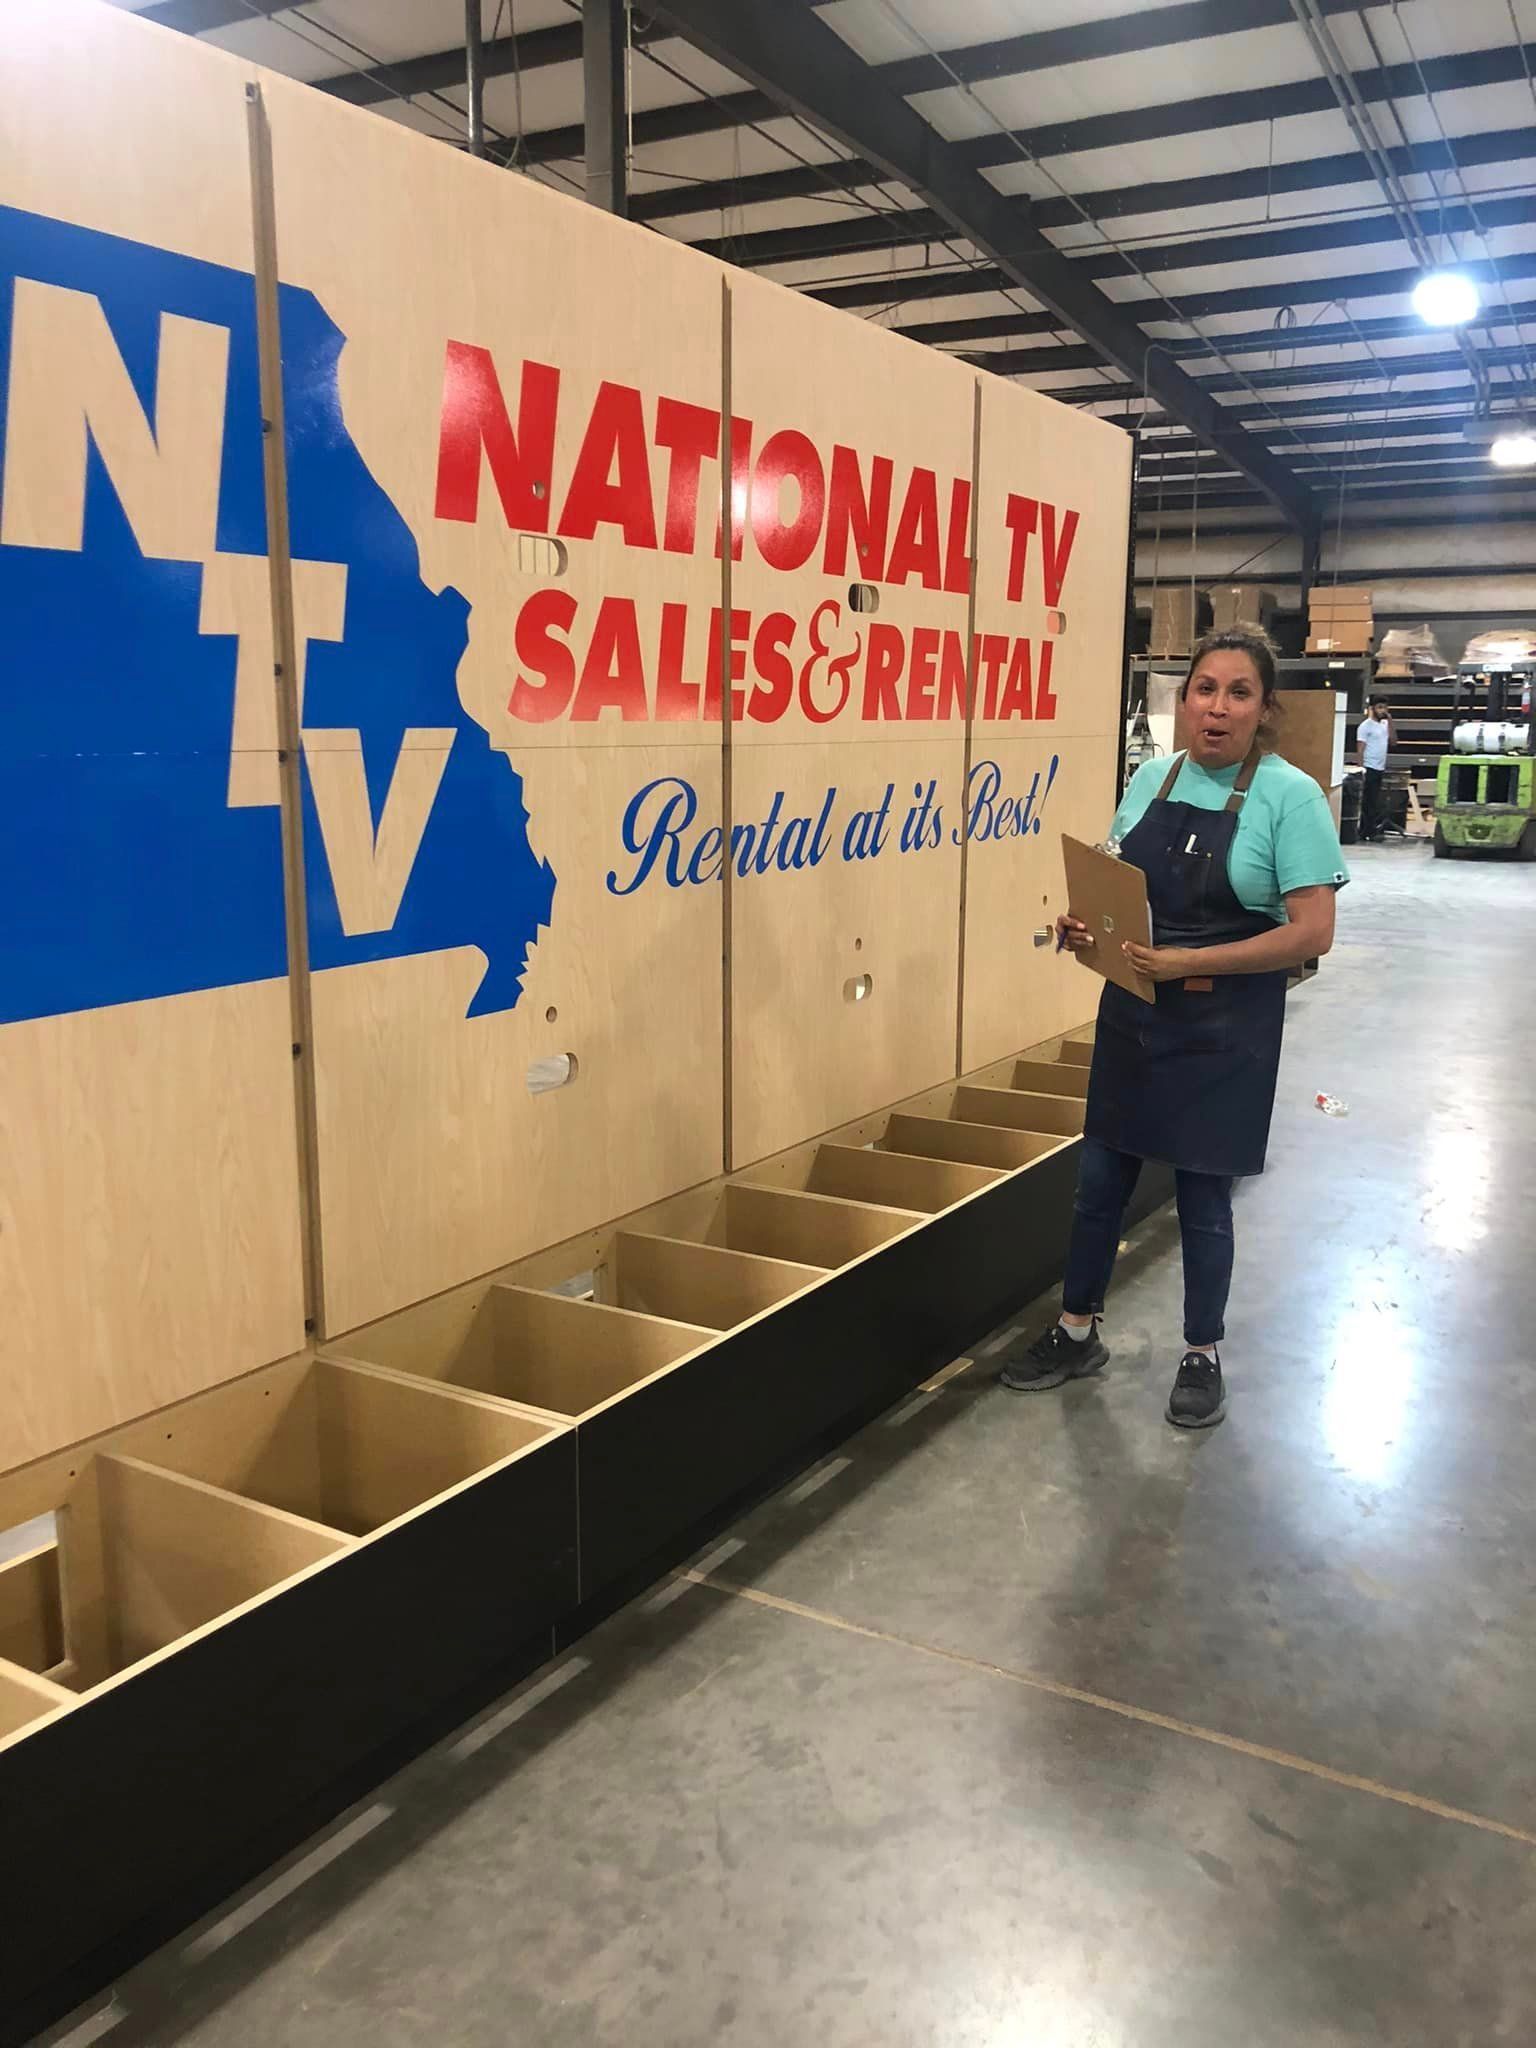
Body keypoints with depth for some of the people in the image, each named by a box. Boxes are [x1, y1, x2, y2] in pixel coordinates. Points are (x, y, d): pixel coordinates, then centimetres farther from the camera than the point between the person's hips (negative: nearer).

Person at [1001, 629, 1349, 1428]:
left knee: (1203, 1197, 8)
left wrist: (1189, 962, -24)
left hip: (1224, 1027, -5)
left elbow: (1312, 934, -17)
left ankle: (1203, 1355, 28)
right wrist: (1083, 925, -9)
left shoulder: (1290, 796, -12)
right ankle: (1078, 1332, 31)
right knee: (1101, 1178, 12)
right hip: (1131, 1011, 5)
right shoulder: (1152, 778, 3)